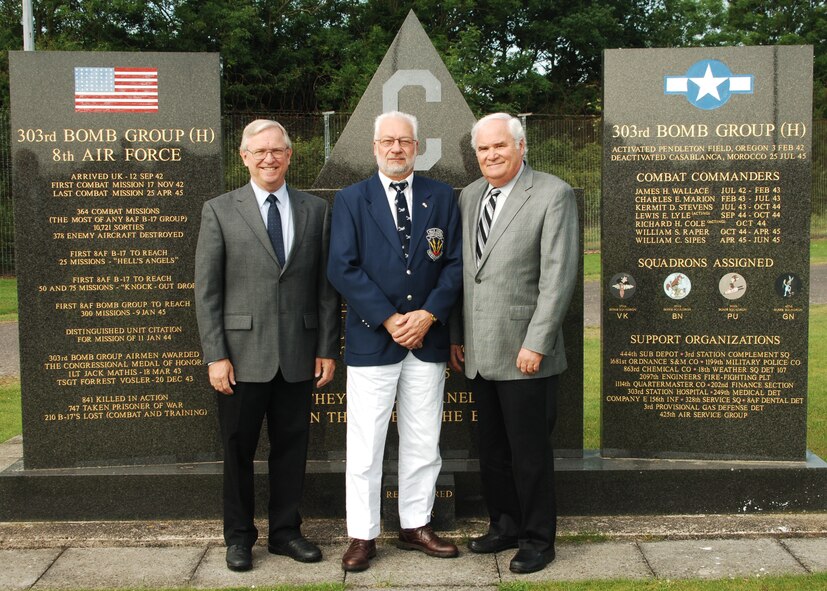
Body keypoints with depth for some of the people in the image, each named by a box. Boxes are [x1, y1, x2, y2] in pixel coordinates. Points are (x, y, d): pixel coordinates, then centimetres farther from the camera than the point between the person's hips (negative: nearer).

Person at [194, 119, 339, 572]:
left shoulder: (316, 211, 7)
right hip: (242, 355, -2)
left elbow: (327, 287, 7)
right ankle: (239, 535, 25)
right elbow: (206, 290, -2)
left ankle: (285, 531, 27)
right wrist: (216, 356, -8)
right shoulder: (219, 211, 0)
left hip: (298, 355, 2)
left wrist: (327, 349, 2)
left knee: (291, 447, 11)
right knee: (238, 449, 9)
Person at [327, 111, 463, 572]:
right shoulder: (350, 200, 1)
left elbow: (455, 263, 3)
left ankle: (416, 526, 26)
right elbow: (342, 269, -6)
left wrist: (428, 315, -11)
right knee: (365, 447, 2)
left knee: (423, 443, 11)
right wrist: (390, 319, -13)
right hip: (371, 340, -2)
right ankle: (363, 537, 13)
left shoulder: (442, 197, 7)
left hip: (428, 339, 2)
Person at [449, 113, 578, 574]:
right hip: (479, 352, 6)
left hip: (524, 353, -6)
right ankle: (505, 527, 31)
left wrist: (535, 344, -17)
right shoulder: (469, 196, 12)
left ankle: (538, 540, 19)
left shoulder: (554, 194, -8)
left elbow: (559, 276, -13)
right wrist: (456, 336, 11)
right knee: (493, 450, 15)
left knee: (530, 452, 3)